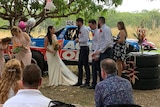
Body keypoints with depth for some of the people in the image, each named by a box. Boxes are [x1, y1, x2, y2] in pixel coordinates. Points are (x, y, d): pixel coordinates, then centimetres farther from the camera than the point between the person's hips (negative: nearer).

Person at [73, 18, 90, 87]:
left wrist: (78, 40, -11)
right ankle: (79, 81, 22)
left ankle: (87, 82, 1)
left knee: (86, 65, -5)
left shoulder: (84, 29, -14)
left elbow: (85, 39, -23)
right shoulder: (81, 29, 16)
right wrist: (78, 40, 6)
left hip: (84, 48, -10)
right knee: (80, 65, 14)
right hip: (81, 48, 10)